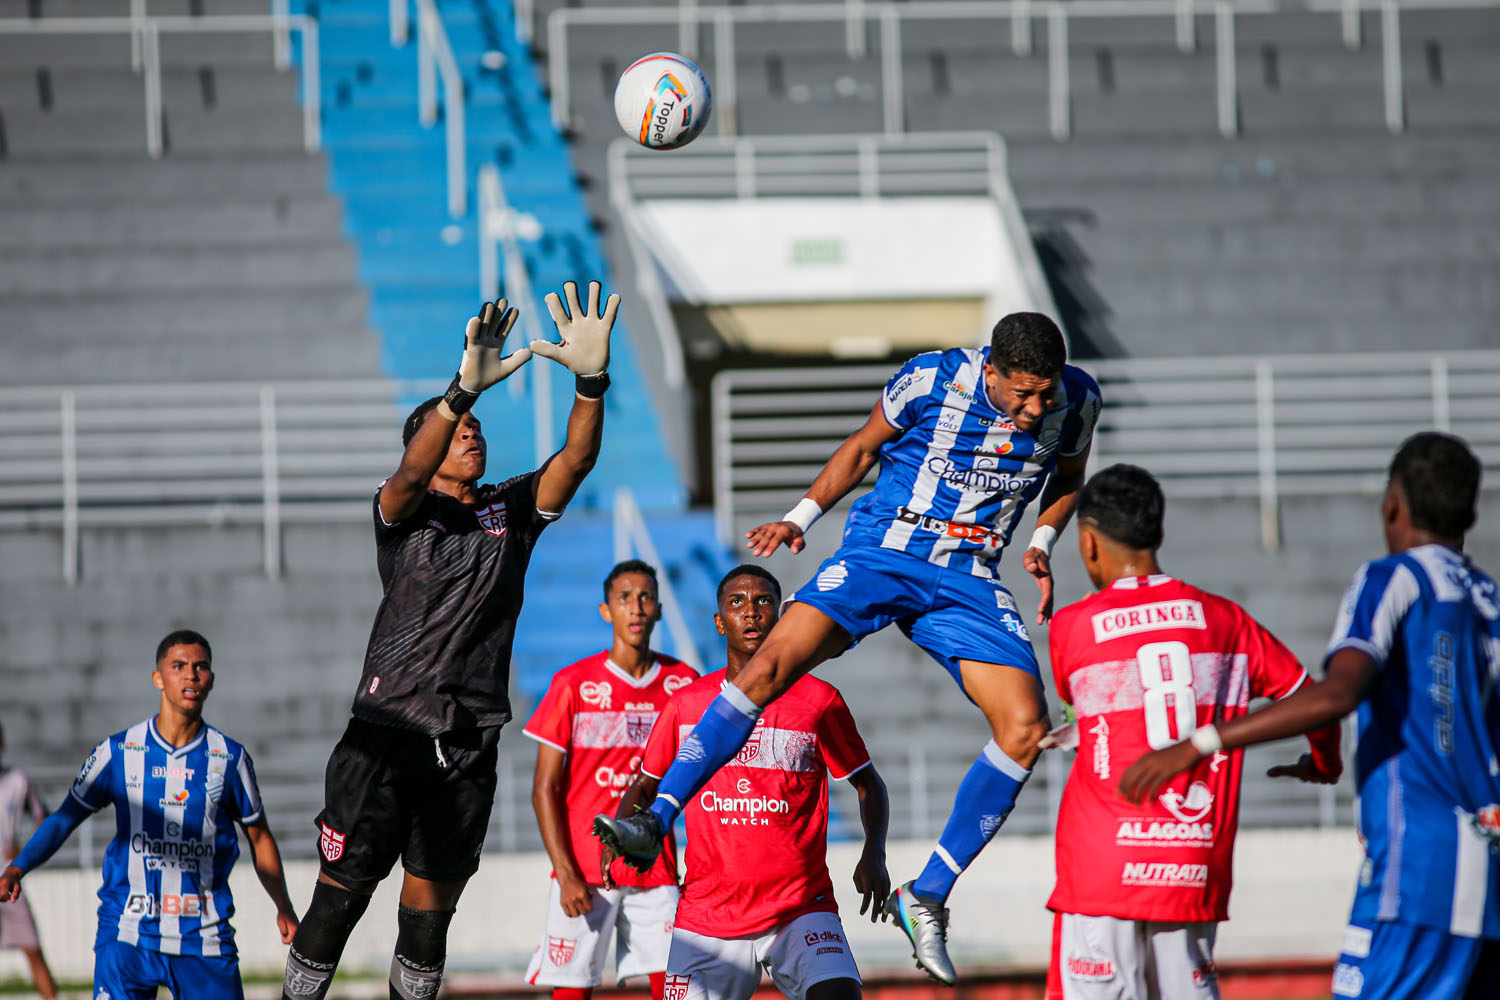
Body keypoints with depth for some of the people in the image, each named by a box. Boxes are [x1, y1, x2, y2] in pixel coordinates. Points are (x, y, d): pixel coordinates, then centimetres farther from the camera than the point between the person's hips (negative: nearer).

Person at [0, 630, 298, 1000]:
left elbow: (259, 837, 16)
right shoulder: (118, 752, 3)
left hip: (205, 939, 1)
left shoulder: (230, 759, 5)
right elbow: (64, 818, 8)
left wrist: (284, 910, 9)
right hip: (128, 933, -1)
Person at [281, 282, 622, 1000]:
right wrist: (464, 389, -38)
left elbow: (576, 460, -4)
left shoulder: (511, 510, 12)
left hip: (468, 747, 3)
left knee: (430, 913, 8)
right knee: (341, 896, -3)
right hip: (385, 735, -3)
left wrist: (591, 382, -23)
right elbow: (412, 473, -22)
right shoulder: (402, 511, 1)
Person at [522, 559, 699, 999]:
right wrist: (566, 874, -10)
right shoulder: (574, 684, -1)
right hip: (583, 872, -2)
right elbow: (545, 789, -1)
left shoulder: (683, 683, 6)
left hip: (655, 872, 2)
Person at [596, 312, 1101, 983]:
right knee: (770, 665, -23)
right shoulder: (932, 380, -13)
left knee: (1026, 725, -16)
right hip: (881, 552, -3)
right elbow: (864, 447, 5)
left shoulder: (1076, 399, -6)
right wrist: (800, 518, -3)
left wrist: (1041, 544, -1)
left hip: (967, 579, 3)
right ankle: (656, 820, -17)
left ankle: (927, 896, -6)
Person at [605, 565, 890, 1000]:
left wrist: (873, 856, -6)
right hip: (705, 913, 2)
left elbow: (868, 785, 10)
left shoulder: (819, 700, 0)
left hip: (801, 907, -2)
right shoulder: (686, 704, 6)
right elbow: (645, 785, 17)